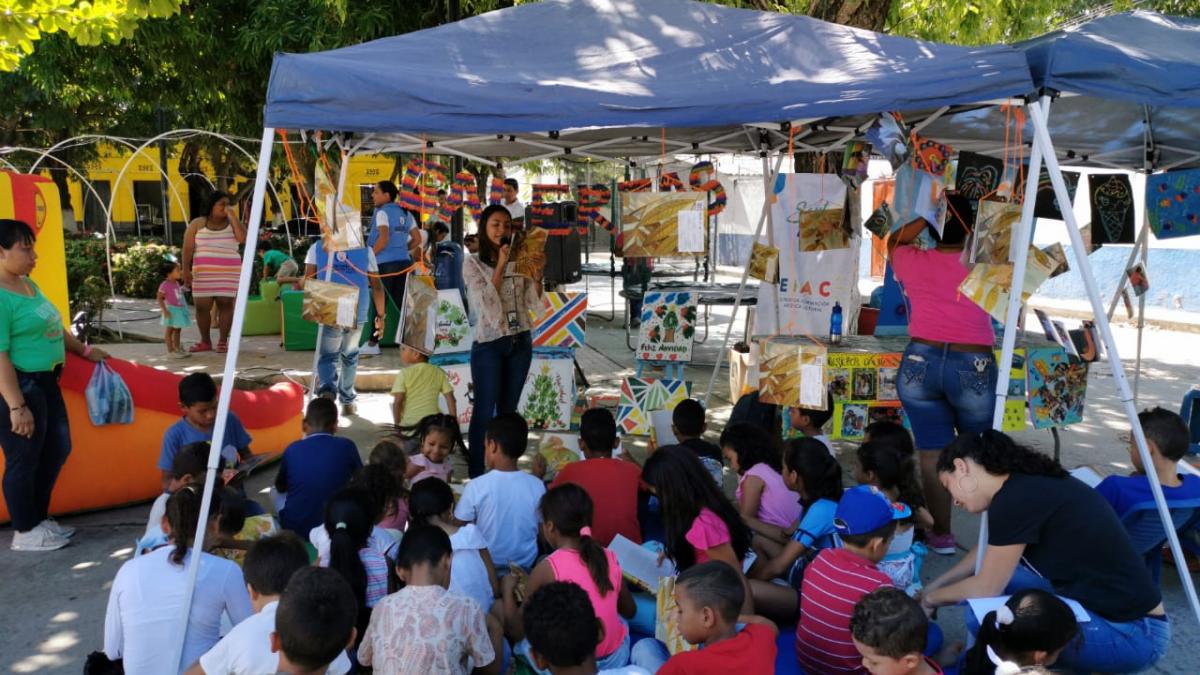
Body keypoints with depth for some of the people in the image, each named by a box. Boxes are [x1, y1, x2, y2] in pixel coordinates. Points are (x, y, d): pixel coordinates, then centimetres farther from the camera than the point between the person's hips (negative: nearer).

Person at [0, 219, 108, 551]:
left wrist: (85, 350, 32)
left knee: (57, 450, 19)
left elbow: (52, 328, 24)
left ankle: (40, 519, 34)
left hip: (45, 382, 10)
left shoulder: (28, 285, 10)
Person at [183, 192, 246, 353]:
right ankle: (205, 342, 15)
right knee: (202, 307, 1)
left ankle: (223, 341, 4)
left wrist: (233, 217, -9)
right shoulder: (197, 224, 5)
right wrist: (186, 270, -7)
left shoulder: (231, 223, 8)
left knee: (226, 305, -4)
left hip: (228, 273, 0)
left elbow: (243, 238, -12)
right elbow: (188, 248, 2)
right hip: (204, 274, 0)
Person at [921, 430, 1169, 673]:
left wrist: (932, 598, 8)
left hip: (1133, 634, -9)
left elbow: (985, 589, -9)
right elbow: (990, 552, 26)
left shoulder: (1015, 500, -19)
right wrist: (936, 584, 28)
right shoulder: (1031, 484, 8)